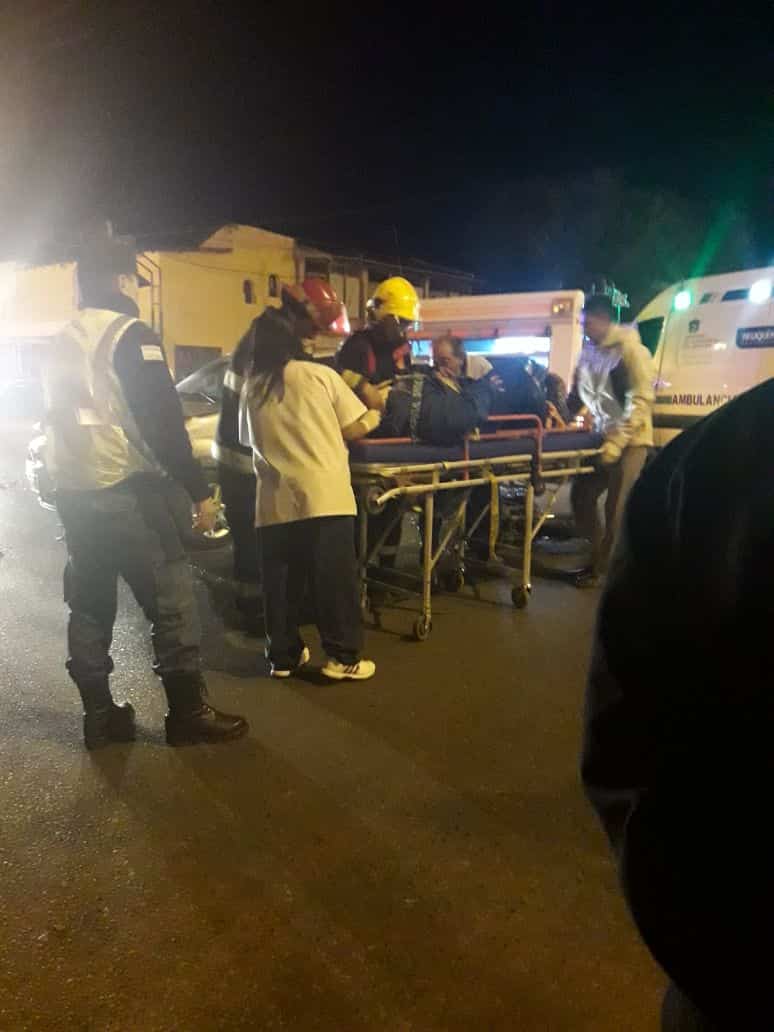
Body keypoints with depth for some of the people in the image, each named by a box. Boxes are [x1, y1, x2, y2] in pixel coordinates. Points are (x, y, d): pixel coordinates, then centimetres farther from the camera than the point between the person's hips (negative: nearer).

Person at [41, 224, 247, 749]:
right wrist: (199, 490, -14)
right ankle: (189, 713, 6)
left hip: (73, 493, 8)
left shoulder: (61, 345, 15)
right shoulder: (131, 335, -9)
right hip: (127, 492, -8)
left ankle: (99, 715, 21)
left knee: (89, 605, 13)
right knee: (172, 601, 0)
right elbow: (164, 421, -16)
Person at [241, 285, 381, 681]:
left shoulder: (252, 387, 8)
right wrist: (376, 411, 21)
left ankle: (283, 655, 21)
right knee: (335, 579, 3)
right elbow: (354, 429, 2)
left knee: (281, 581, 11)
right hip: (324, 495, -3)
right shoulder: (321, 375, 0)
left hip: (275, 501, 3)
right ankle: (343, 657, 7)